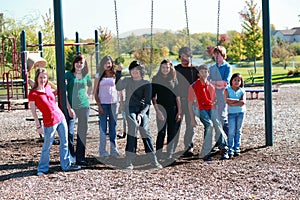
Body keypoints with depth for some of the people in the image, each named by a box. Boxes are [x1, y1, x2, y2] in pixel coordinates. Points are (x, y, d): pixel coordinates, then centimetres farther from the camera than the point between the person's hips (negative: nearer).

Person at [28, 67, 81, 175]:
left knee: (64, 143, 12)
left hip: (61, 118, 6)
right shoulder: (33, 93, -11)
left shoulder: (48, 88, 6)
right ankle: (42, 168, 20)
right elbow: (33, 111, -8)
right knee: (47, 146, 4)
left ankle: (66, 165, 24)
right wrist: (38, 126, -9)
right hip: (49, 122, -6)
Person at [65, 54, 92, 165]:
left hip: (84, 107, 3)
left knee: (82, 133, 7)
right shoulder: (68, 75, -2)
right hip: (71, 107, -3)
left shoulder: (86, 76, 8)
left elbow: (90, 89, 26)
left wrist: (86, 96, 7)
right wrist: (69, 108, -13)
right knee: (69, 133, -6)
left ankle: (80, 158, 15)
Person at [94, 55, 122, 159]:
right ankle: (102, 151, 1)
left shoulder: (115, 75, 7)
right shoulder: (99, 75, 5)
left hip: (114, 103, 1)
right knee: (103, 128, -2)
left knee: (113, 127, 5)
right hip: (103, 103, -1)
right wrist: (99, 105, -4)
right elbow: (95, 92, 4)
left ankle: (114, 150, 11)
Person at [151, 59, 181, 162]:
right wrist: (157, 110, -11)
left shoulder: (174, 80, 9)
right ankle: (158, 156, -4)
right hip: (161, 109, -3)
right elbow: (153, 97, -2)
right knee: (161, 133, -7)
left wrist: (179, 112, 5)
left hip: (173, 110, 3)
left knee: (172, 133, 4)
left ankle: (170, 155, 12)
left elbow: (177, 96, 10)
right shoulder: (156, 80, 1)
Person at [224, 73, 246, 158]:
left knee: (238, 131, 8)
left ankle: (236, 149, 14)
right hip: (231, 113, -2)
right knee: (231, 132, -7)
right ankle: (230, 150, -4)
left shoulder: (242, 91, 1)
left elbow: (243, 102, -13)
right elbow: (227, 100, -17)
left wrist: (232, 103, -17)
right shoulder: (227, 90, -2)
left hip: (241, 112, 2)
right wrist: (238, 100, -14)